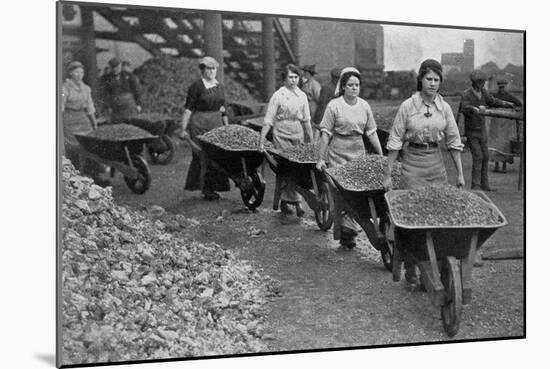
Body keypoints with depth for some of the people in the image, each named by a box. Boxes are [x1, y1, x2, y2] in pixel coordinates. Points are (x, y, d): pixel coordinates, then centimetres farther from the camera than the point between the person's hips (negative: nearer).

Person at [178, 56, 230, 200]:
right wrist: (183, 129, -12)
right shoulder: (196, 86, -5)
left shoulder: (220, 87, 13)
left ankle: (213, 188, 9)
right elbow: (188, 109, -8)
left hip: (217, 123, 6)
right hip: (199, 123, -6)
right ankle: (205, 189, 0)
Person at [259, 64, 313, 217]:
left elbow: (306, 120, 15)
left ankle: (284, 202, 17)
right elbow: (268, 121, -6)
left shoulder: (302, 95, 9)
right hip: (282, 135, -5)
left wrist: (311, 140, 13)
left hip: (298, 135, 5)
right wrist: (261, 141, -11)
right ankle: (297, 202, -5)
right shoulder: (278, 95, -4)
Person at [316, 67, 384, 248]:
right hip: (338, 154, -4)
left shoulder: (364, 106, 5)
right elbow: (326, 133, -7)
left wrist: (381, 156, 8)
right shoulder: (334, 106, -7)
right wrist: (321, 158, -9)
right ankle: (346, 230, 5)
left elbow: (371, 133, 9)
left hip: (359, 153, 4)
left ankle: (349, 228, 9)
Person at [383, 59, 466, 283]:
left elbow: (453, 141, 9)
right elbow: (395, 142, -4)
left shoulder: (444, 107, 3)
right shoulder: (408, 106, -6)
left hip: (436, 163, 3)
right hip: (412, 163, -3)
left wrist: (460, 173, 6)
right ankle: (410, 269, 6)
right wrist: (388, 174, -5)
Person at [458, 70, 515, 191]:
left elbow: (492, 101, 11)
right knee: (478, 157, -14)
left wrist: (508, 104, -2)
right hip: (471, 132, -6)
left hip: (482, 130, 6)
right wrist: (475, 109, -61)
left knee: (485, 157, 7)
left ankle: (484, 184, 15)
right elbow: (465, 108, -40)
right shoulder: (466, 95, -22)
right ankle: (475, 185, -7)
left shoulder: (483, 92, -3)